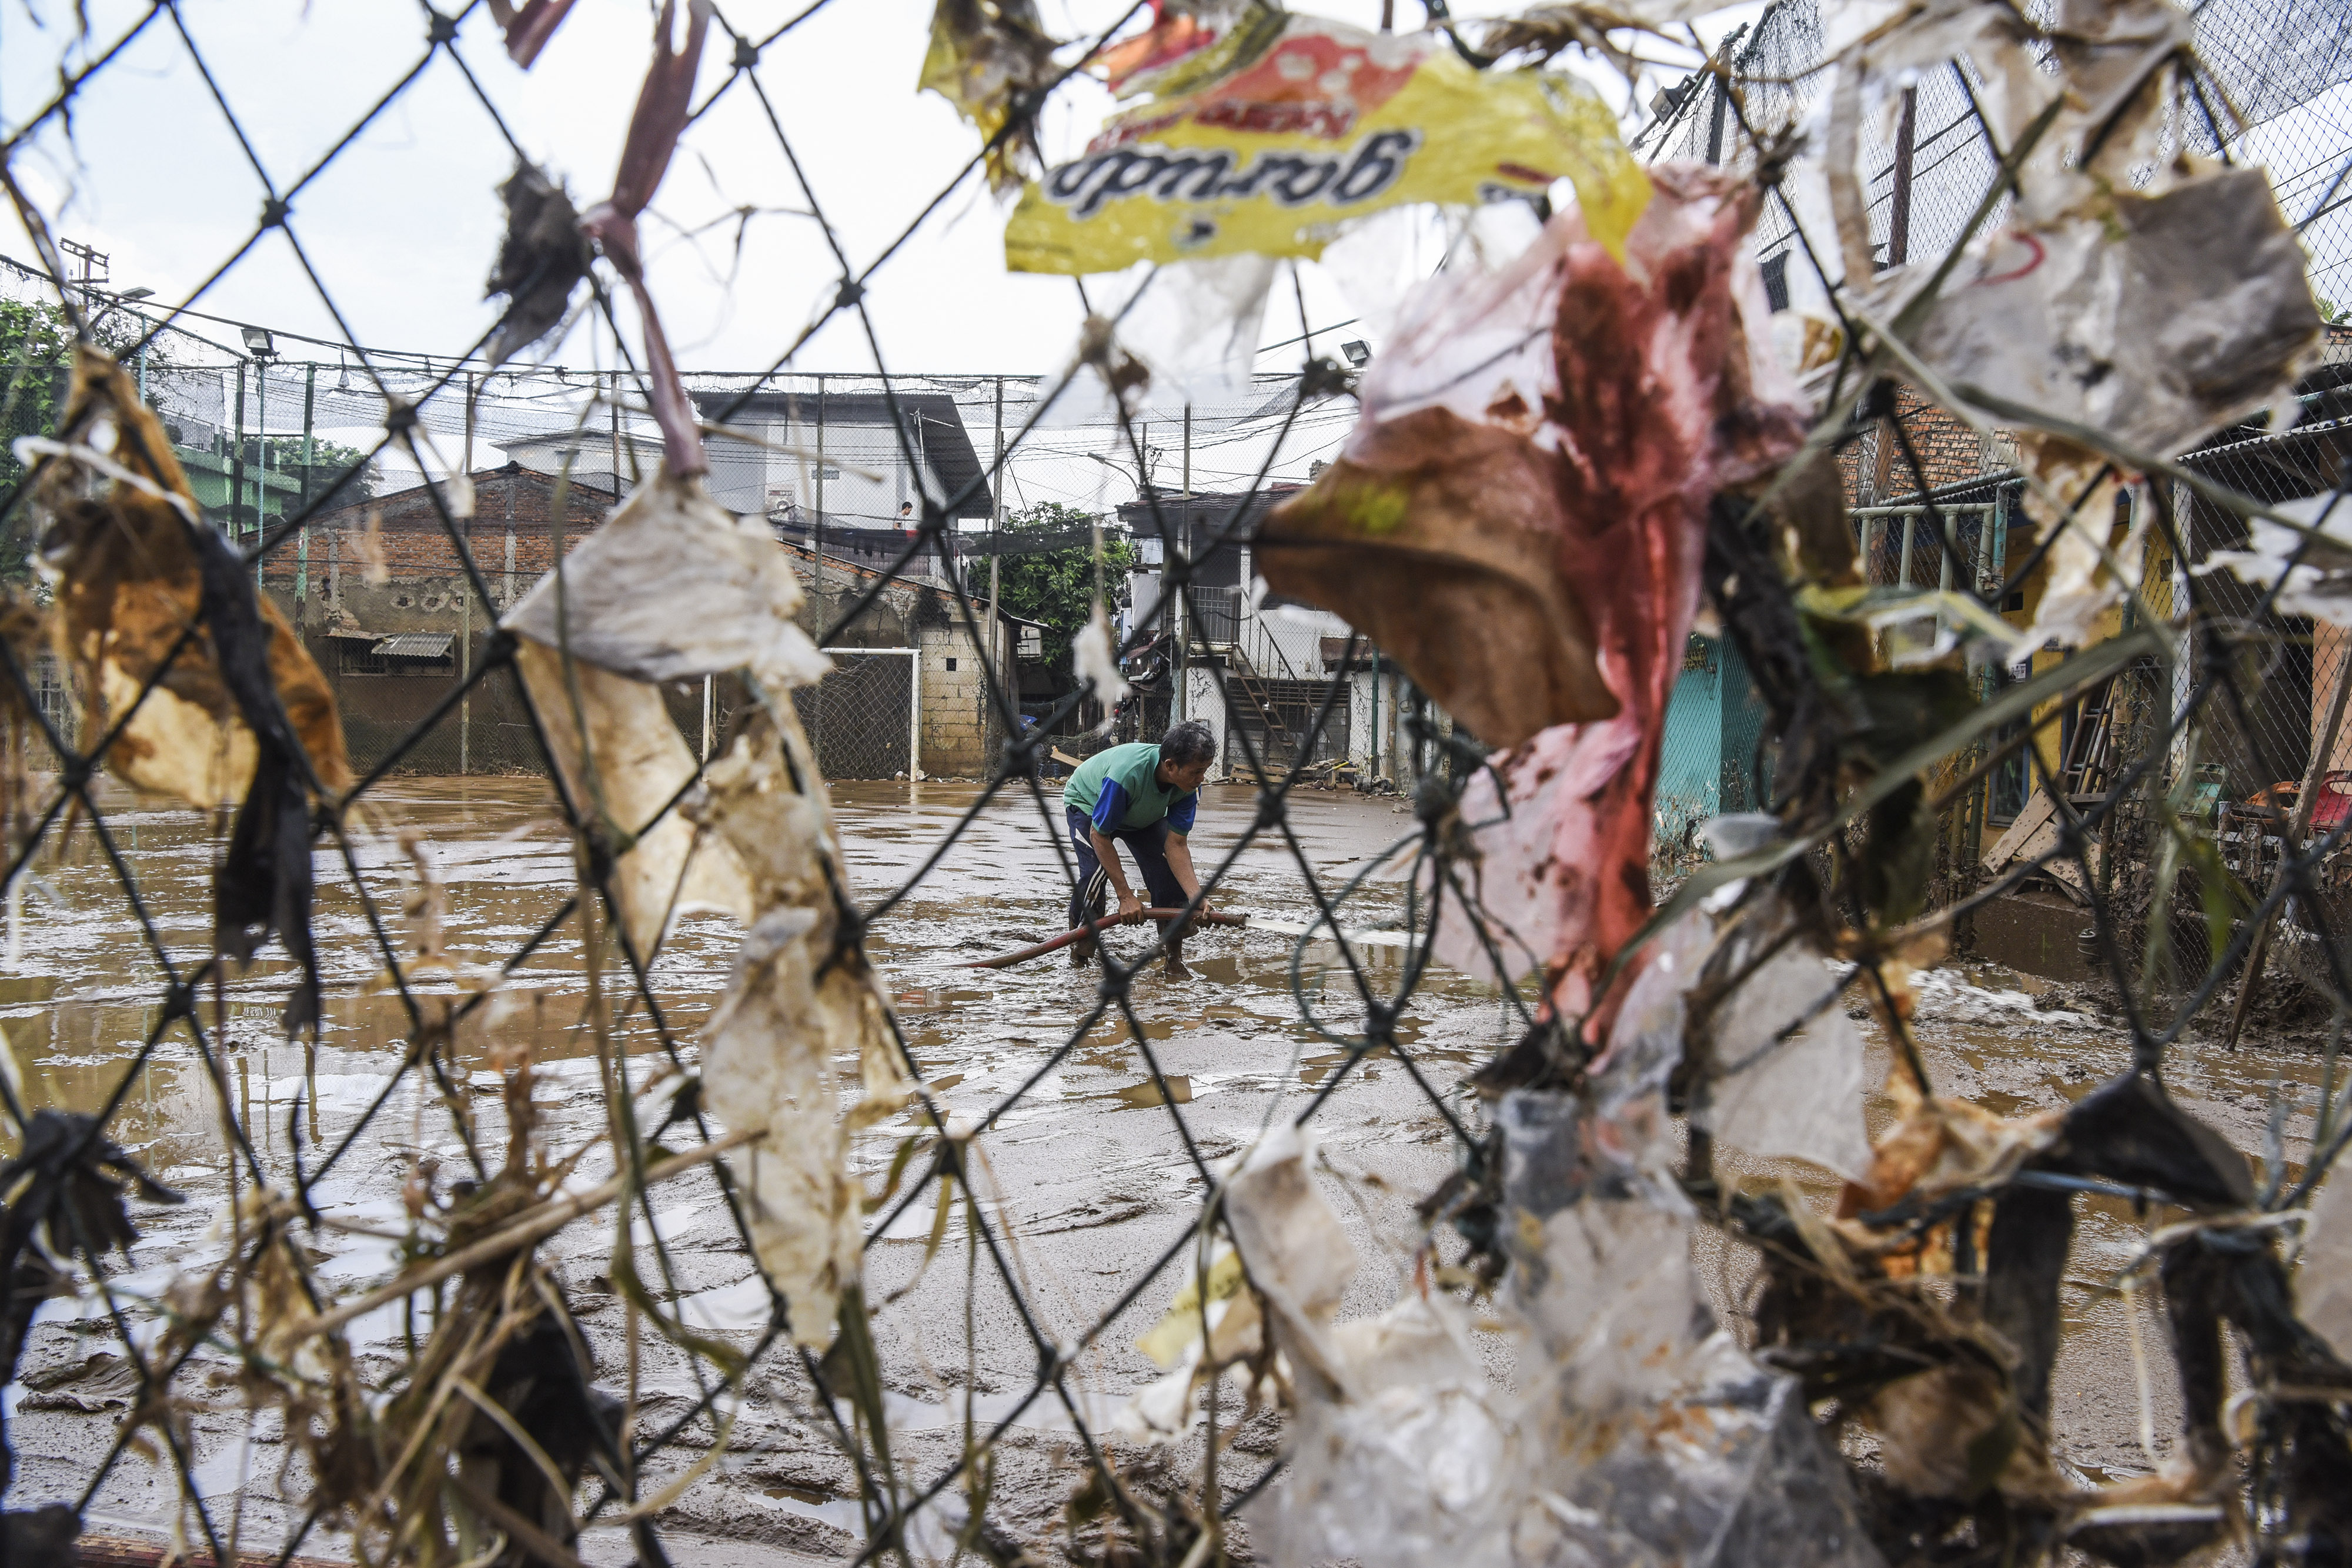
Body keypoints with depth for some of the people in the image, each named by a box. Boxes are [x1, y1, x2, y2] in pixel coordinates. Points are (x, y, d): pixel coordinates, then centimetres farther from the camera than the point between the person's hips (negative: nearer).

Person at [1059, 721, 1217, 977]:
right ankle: (1079, 961, -9)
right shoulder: (1127, 773, -46)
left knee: (1168, 874, -11)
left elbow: (1176, 845, -23)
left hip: (1143, 814, 5)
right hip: (1087, 804, -5)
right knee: (1096, 870, -27)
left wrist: (1196, 897, -35)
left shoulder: (1189, 785, -28)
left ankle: (1175, 961, 3)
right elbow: (1099, 835, -35)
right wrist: (1125, 896, -33)